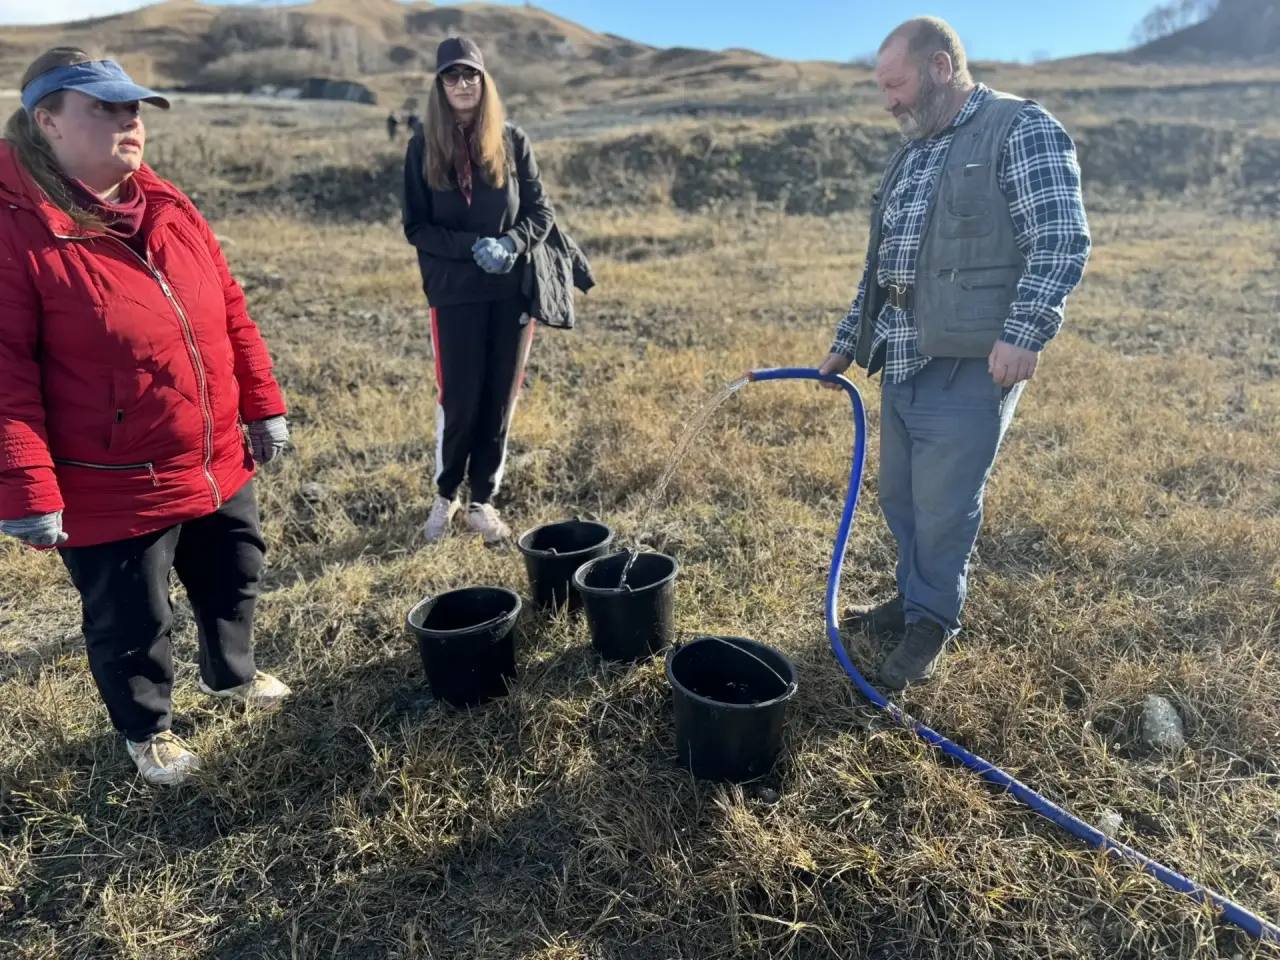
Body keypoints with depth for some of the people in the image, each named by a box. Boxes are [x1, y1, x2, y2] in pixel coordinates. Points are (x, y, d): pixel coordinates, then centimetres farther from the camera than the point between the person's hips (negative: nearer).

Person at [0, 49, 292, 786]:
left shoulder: (170, 209, 3)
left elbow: (231, 313, 8)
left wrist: (264, 406, 7)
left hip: (219, 464, 7)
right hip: (113, 491, -6)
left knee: (234, 579, 24)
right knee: (132, 624, 13)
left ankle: (232, 674, 52)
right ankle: (148, 731, 40)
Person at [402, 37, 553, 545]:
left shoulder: (512, 141, 3)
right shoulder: (423, 147, 1)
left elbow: (541, 211, 5)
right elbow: (416, 226, 0)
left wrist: (511, 243, -15)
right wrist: (473, 247, -15)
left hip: (513, 291, 2)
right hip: (455, 294, -1)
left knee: (500, 399, 6)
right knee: (459, 400, 0)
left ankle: (483, 501, 21)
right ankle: (445, 496, 24)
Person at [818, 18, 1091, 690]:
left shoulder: (1022, 130, -5)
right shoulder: (911, 153, 20)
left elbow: (1062, 240, -13)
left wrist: (1023, 333, -25)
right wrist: (848, 340, 26)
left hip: (968, 367, -8)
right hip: (901, 363, 8)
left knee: (943, 507, 1)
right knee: (899, 496, 15)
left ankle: (931, 623, 20)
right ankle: (916, 597, 34)